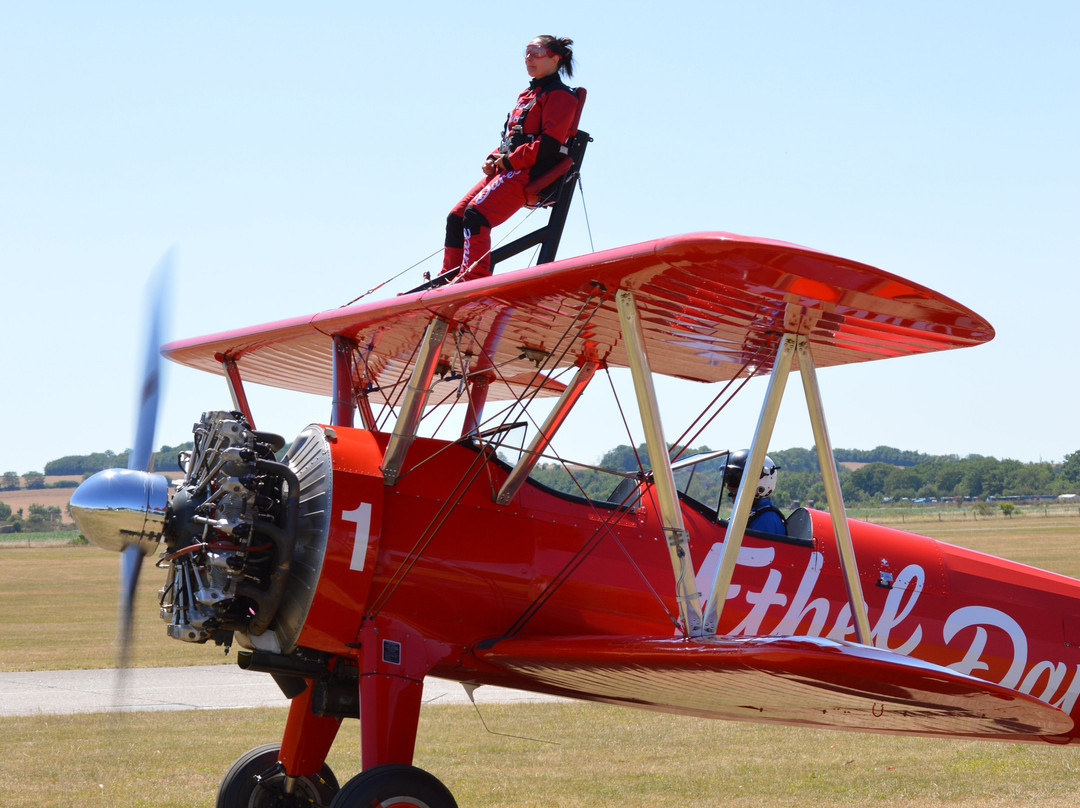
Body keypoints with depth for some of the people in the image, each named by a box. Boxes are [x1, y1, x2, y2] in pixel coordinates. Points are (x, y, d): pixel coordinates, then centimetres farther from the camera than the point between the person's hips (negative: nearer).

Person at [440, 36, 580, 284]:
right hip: (506, 170, 9)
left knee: (475, 213, -27)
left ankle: (474, 279, -30)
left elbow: (550, 144, -15)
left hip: (531, 172, -9)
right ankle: (449, 279, 4)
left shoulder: (560, 96, -4)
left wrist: (510, 161, -15)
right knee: (456, 216, 0)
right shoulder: (526, 95, 25)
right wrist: (493, 159, 7)